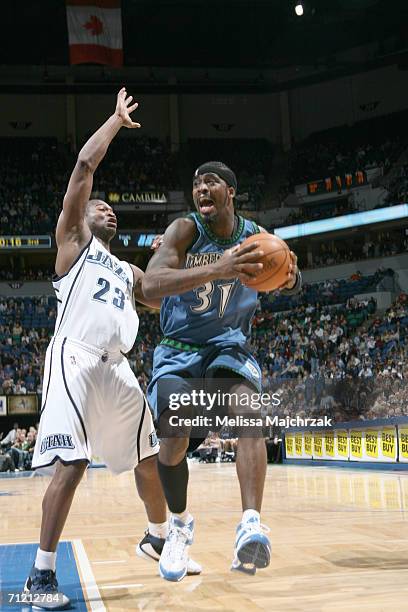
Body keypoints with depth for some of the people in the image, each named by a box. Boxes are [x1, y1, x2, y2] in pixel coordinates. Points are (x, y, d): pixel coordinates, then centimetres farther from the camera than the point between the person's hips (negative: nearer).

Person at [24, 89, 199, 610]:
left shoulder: (129, 272, 28)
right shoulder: (73, 239, 11)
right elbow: (84, 167, 2)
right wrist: (117, 120, 10)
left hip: (116, 367, 7)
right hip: (74, 358, -7)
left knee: (149, 456, 14)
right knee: (71, 464, -18)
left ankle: (157, 540, 35)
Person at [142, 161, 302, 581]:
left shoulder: (255, 235, -7)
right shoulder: (185, 230, -17)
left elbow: (290, 285, 10)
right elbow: (150, 285, -35)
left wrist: (290, 276, -18)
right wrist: (216, 269, -50)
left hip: (228, 346, 1)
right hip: (179, 350, -1)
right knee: (173, 437, -15)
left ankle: (251, 523, -40)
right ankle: (180, 523, 14)